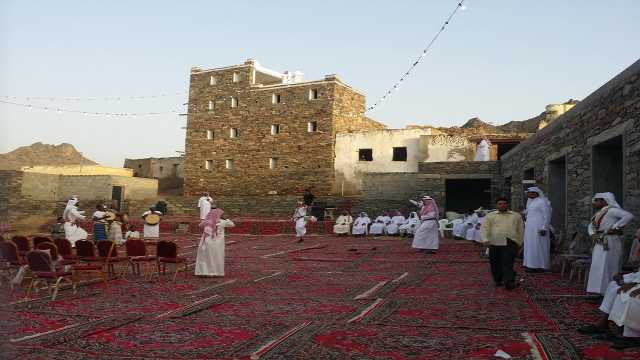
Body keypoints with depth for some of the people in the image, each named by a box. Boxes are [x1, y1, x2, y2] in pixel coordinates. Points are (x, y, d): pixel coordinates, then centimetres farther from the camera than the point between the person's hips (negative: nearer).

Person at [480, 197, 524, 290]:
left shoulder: (516, 216, 18)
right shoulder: (490, 216, 15)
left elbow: (521, 230, 19)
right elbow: (484, 228, 4)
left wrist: (520, 243, 13)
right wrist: (485, 239, -10)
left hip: (510, 243, -1)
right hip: (494, 243, 1)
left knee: (507, 263, -15)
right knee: (495, 264, 4)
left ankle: (509, 282, -20)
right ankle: (498, 280, 21)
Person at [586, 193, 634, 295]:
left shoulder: (611, 210, -10)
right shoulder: (599, 213, 15)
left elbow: (629, 216, -22)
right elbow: (591, 225, 26)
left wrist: (615, 228, -20)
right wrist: (592, 234, 6)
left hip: (610, 243, -9)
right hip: (600, 244, 9)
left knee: (607, 268, -9)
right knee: (598, 268, 10)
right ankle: (601, 292, 16)